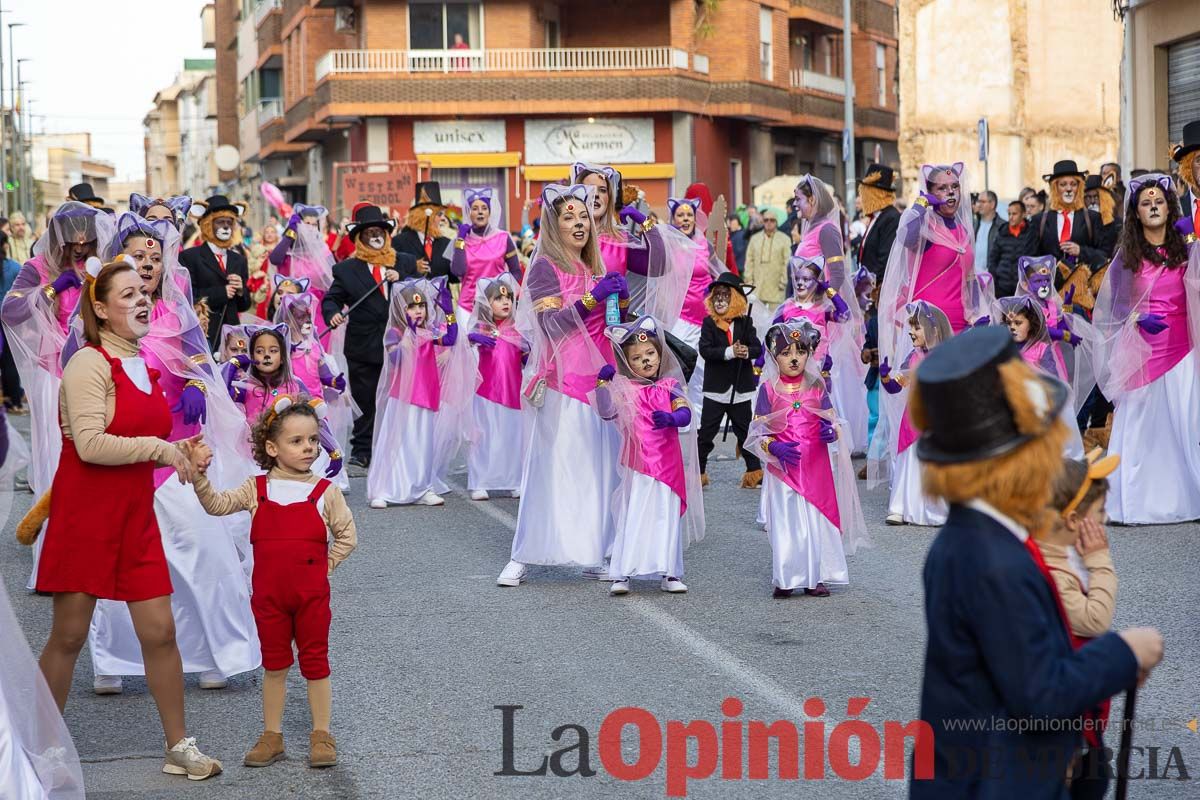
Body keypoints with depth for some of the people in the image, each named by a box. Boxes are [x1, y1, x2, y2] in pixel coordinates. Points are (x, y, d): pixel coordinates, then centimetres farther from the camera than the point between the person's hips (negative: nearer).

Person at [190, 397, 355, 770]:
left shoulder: (325, 491, -2)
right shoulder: (257, 489, 1)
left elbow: (347, 535, 5)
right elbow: (217, 505, -7)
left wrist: (326, 564, -2)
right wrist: (201, 476, -21)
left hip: (312, 594, -1)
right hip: (269, 594, 1)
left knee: (315, 662, 7)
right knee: (274, 665, 11)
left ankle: (321, 736, 15)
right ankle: (272, 736, 20)